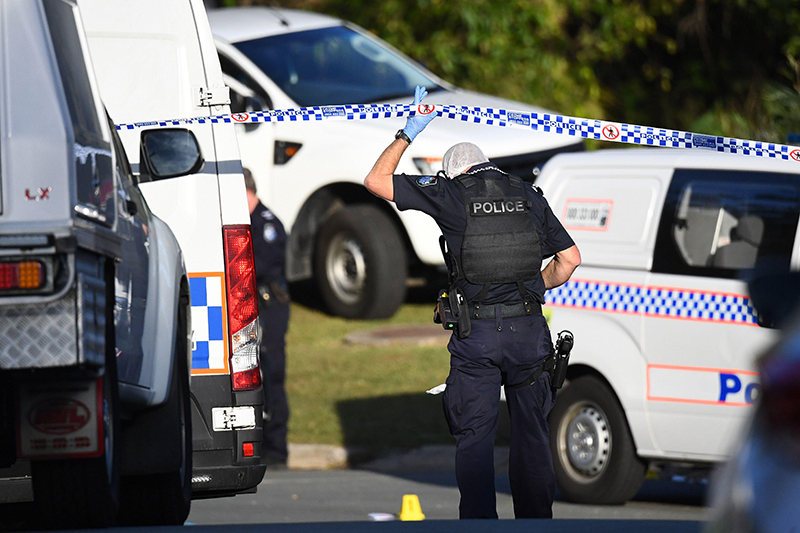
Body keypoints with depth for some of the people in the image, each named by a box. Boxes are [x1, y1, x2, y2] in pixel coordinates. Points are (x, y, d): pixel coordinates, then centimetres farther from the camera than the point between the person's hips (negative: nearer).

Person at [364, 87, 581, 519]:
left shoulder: (452, 196, 1)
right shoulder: (528, 197, 11)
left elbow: (376, 180, 6)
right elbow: (569, 259, 10)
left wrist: (408, 134, 15)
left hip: (475, 336, -3)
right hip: (527, 329, 3)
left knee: (474, 438, 2)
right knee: (530, 435, 10)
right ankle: (536, 520, 11)